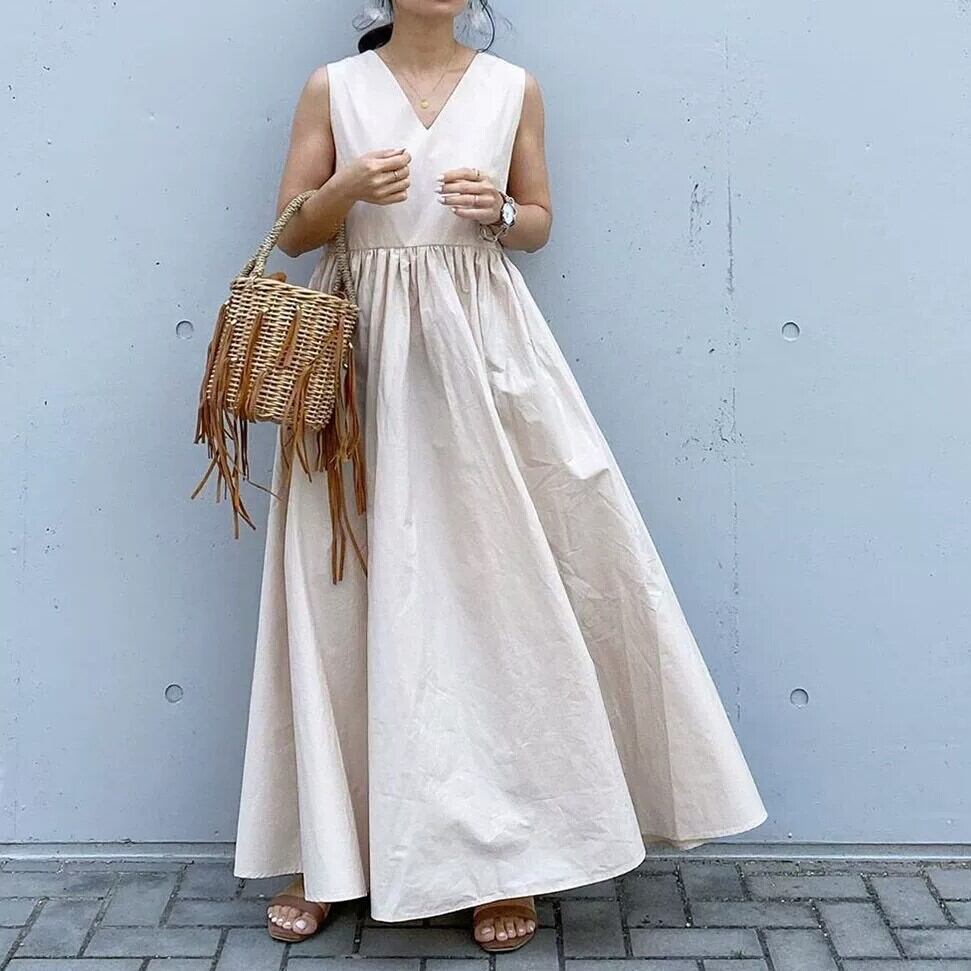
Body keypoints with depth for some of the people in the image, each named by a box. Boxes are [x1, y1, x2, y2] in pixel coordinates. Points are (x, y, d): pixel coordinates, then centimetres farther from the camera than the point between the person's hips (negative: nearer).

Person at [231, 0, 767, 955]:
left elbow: (540, 223, 14)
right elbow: (291, 231, 6)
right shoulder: (333, 88, 7)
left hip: (481, 348, 0)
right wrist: (350, 187, -14)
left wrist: (498, 212, -8)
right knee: (353, 587, 0)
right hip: (361, 352, 0)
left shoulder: (513, 87, 9)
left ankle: (503, 849, 10)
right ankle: (327, 850, 12)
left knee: (496, 582, -2)